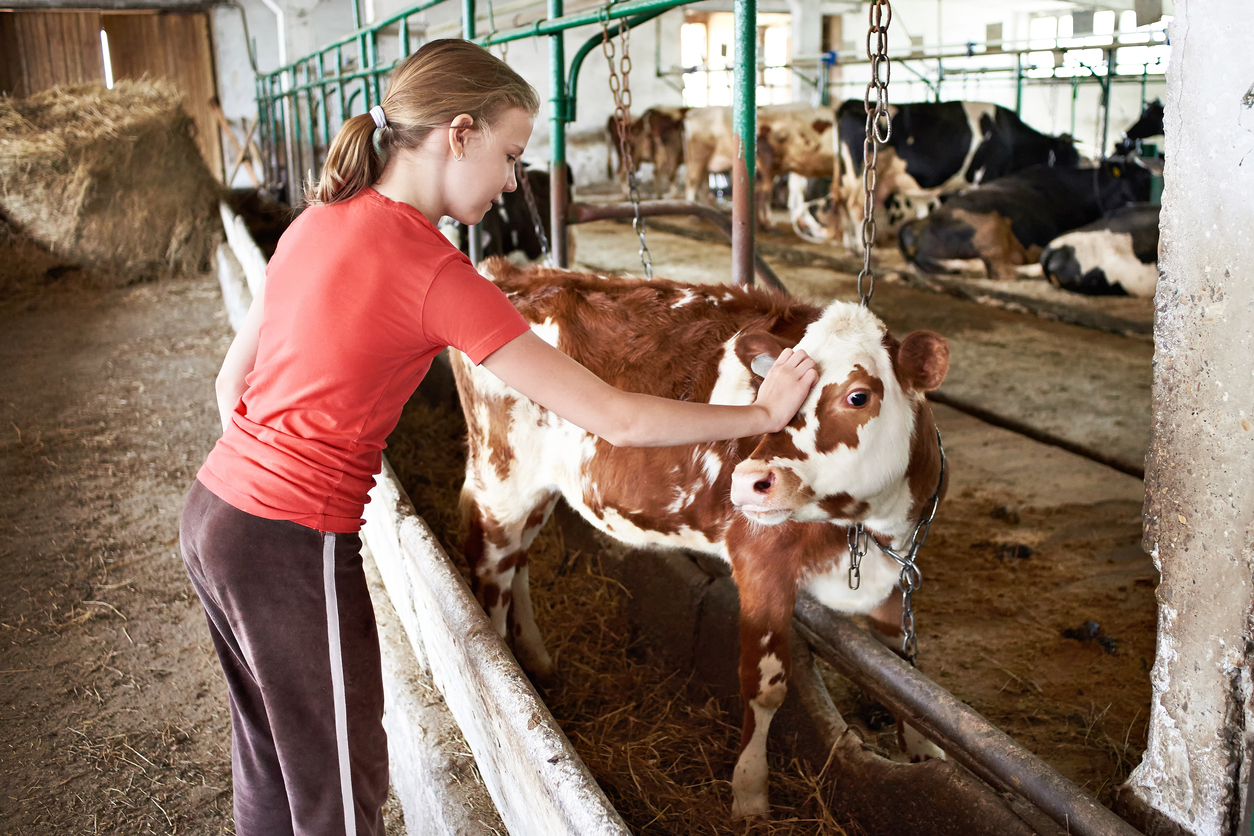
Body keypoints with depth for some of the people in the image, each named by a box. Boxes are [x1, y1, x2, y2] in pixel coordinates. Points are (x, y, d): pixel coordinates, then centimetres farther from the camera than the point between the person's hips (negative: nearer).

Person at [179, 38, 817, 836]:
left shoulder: (319, 222, 4)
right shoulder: (437, 275, -21)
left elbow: (234, 379, 12)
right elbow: (617, 419, -19)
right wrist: (760, 415, -6)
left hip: (216, 509, 8)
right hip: (294, 550, -8)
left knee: (272, 766, 27)